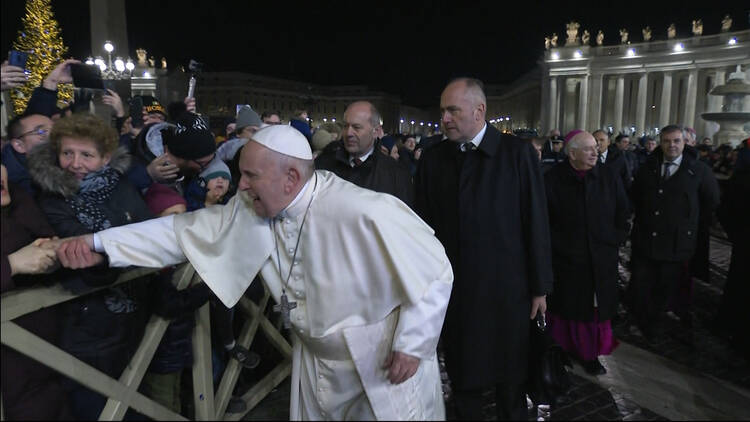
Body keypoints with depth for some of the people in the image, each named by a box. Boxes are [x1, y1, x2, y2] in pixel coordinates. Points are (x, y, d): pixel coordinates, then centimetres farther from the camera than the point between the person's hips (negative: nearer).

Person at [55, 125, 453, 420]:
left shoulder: (365, 213, -29)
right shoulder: (252, 210, -9)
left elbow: (434, 269, -22)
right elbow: (188, 229, -3)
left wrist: (411, 345, -17)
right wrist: (100, 242, -8)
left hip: (385, 367, -5)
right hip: (317, 365, 6)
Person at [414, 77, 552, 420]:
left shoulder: (518, 153, -7)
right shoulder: (432, 158, 0)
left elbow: (536, 223, -6)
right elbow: (424, 224, 1)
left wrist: (540, 287, -3)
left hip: (506, 288, -2)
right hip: (452, 288, 2)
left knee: (510, 377, 16)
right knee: (462, 378, 17)